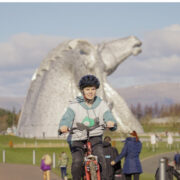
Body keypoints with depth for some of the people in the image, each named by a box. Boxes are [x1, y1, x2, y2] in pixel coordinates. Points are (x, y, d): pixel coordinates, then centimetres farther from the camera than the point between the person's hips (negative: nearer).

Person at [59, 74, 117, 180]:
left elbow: (110, 118, -10)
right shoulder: (75, 105, -8)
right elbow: (67, 118, -21)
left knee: (100, 158, -24)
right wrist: (63, 127, -45)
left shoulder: (101, 104, -1)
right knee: (77, 161, -22)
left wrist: (111, 123, -36)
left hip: (95, 137, 1)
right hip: (77, 139, -1)